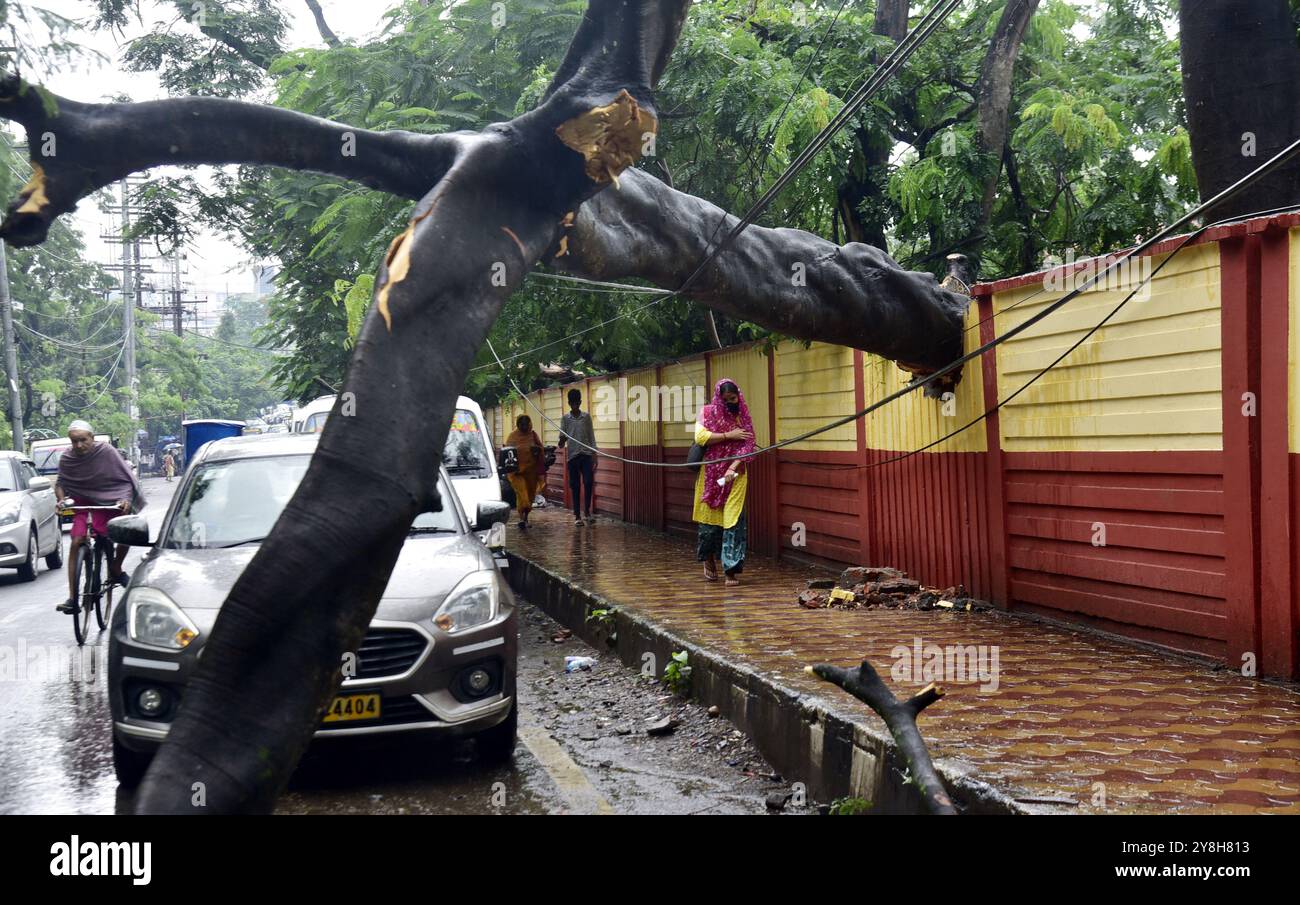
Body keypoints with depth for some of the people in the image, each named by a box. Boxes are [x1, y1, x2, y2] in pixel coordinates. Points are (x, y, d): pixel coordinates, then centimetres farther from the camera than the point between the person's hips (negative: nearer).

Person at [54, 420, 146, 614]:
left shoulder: (106, 452, -13)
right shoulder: (67, 459, -7)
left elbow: (126, 479, -10)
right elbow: (60, 483, 7)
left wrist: (126, 499, -24)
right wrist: (62, 500, -12)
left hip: (108, 501, -1)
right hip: (82, 504, 1)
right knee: (76, 543, -14)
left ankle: (115, 569, 10)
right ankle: (72, 597, -15)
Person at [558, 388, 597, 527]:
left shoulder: (586, 417, 6)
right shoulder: (565, 418, 4)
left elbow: (591, 437, 8)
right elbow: (562, 437, 2)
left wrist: (595, 456, 3)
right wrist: (562, 442, -22)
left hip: (586, 454, 0)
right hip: (573, 456, 0)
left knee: (589, 482, -12)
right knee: (575, 486, 3)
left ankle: (587, 511, 4)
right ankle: (577, 516, 9)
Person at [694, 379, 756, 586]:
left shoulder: (743, 417, 5)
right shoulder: (707, 412, 3)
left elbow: (747, 447, -3)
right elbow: (700, 436, -12)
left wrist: (733, 468, -17)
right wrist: (728, 435, -14)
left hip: (735, 475, 0)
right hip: (710, 474, 0)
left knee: (733, 520, -9)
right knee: (710, 515, 5)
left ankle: (732, 569, -8)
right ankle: (709, 559, 30)